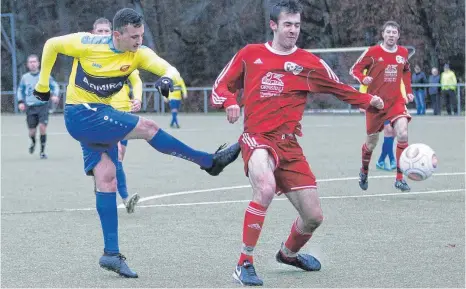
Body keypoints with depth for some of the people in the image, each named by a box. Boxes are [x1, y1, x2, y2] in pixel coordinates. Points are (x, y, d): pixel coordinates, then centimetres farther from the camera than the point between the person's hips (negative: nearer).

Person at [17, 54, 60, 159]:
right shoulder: (25, 77, 6)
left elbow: (55, 86, 4)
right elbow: (20, 90, 18)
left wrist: (55, 95, -15)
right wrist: (20, 102, 5)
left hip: (43, 106, -2)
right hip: (30, 107, 2)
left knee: (42, 127, -17)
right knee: (32, 131, 2)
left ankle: (42, 151, -3)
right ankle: (33, 142, 40)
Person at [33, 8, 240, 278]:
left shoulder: (139, 53, -8)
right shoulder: (87, 44, -18)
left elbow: (170, 69, -20)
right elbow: (51, 45, -3)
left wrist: (168, 78, -44)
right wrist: (43, 84, 6)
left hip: (102, 115, 6)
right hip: (80, 115, -6)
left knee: (106, 179, 0)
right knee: (147, 127, -16)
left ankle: (111, 254, 2)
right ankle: (210, 161, -6)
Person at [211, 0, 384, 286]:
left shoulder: (309, 62, 6)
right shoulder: (250, 54, 5)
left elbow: (341, 89, 10)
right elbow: (221, 88, 11)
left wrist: (368, 100, -6)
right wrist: (229, 102, -11)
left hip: (289, 145, 3)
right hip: (257, 137, -3)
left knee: (314, 216, 4)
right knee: (266, 188, -36)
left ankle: (288, 253, 40)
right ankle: (245, 264, -24)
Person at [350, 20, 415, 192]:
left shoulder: (403, 53, 4)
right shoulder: (373, 52, -7)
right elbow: (354, 70, -3)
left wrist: (408, 91, 13)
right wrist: (363, 79, -23)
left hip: (396, 100, 2)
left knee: (402, 134, -21)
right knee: (372, 141, 9)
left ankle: (400, 178, -13)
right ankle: (364, 172, 40)